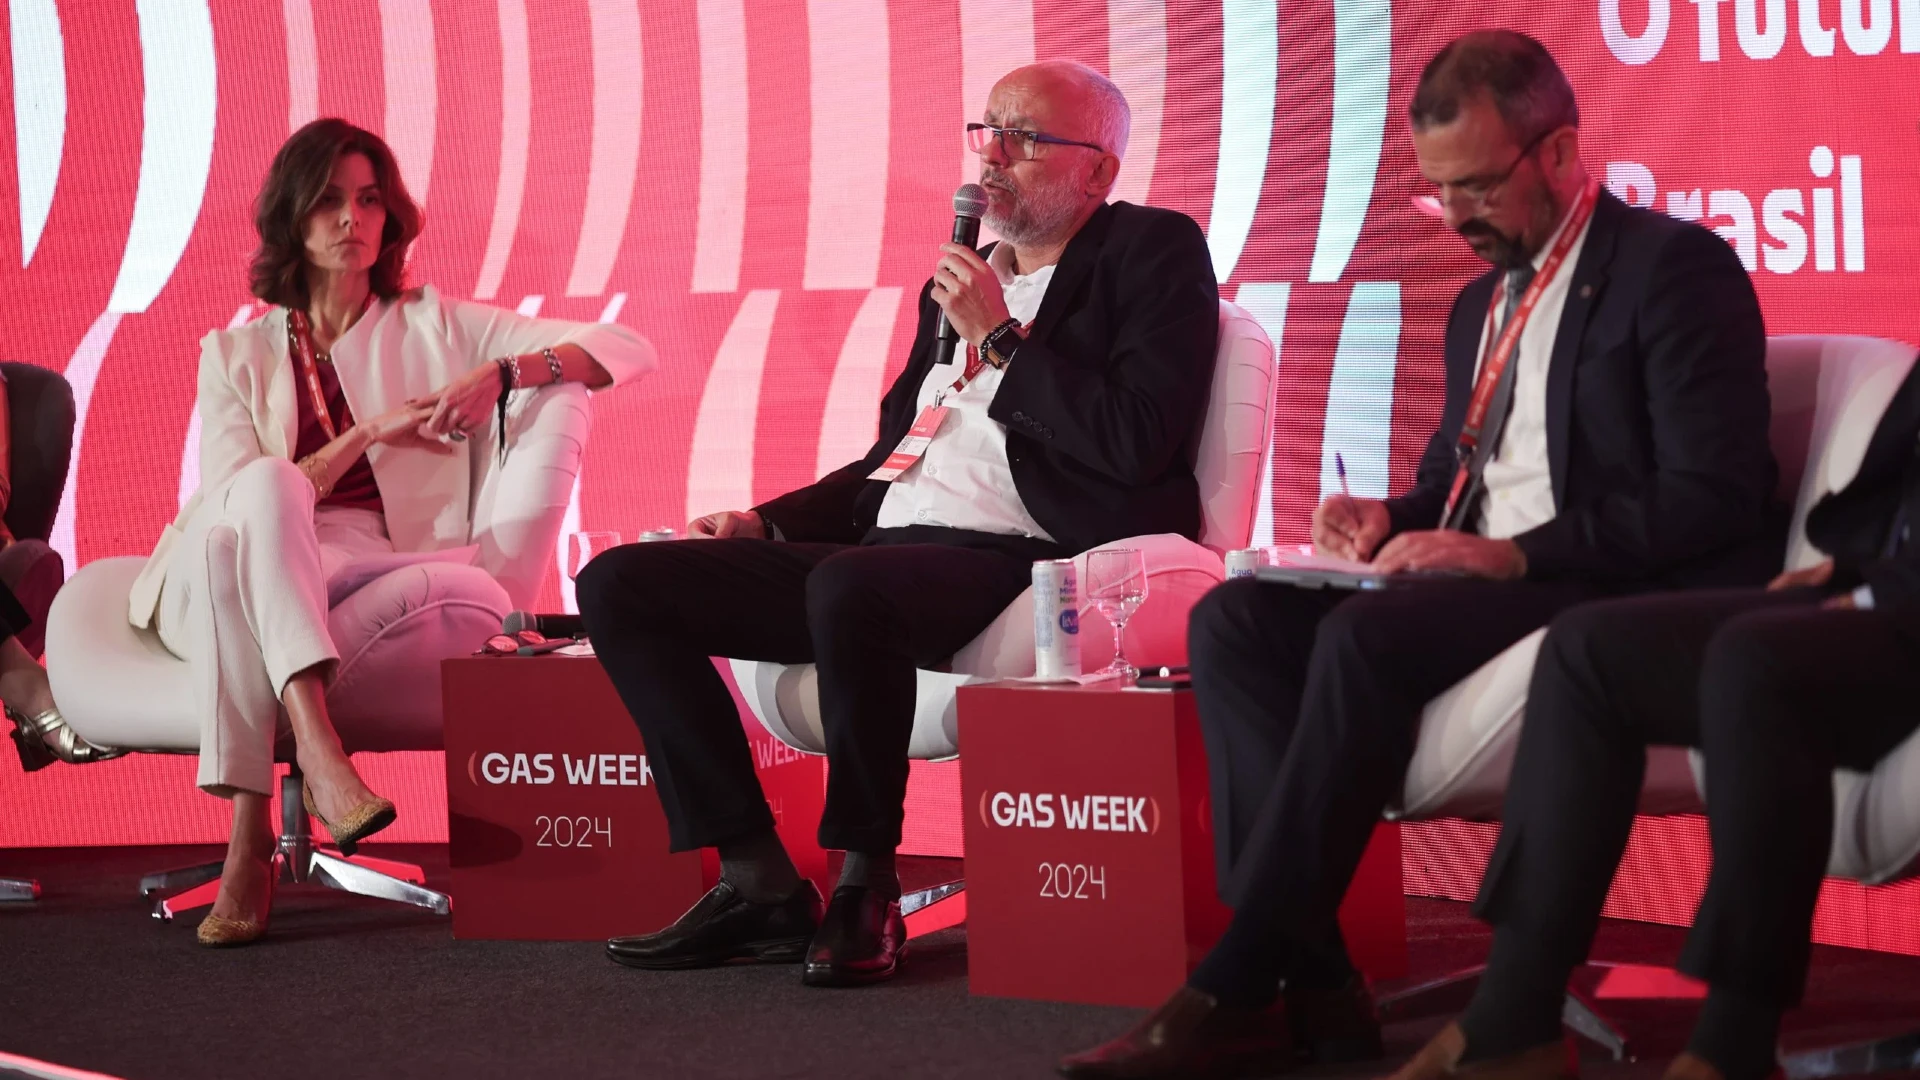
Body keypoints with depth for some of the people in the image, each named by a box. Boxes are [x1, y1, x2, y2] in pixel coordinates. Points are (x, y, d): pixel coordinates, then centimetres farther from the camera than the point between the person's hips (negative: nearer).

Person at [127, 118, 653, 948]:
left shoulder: (435, 329, 18)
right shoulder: (236, 354, 22)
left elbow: (627, 351, 9)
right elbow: (237, 497, 4)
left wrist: (497, 374, -8)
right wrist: (369, 433, -6)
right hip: (236, 580, 1)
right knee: (271, 485, -35)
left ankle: (251, 832, -42)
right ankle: (316, 748, -50)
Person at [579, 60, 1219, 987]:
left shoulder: (1155, 254, 2)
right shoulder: (962, 279, 25)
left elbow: (1137, 444, -12)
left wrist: (1000, 340, -7)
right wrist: (766, 524, 15)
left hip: (1020, 559, -9)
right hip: (891, 552, 9)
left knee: (847, 588, -40)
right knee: (622, 584, -3)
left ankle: (865, 889, -21)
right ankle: (760, 885, -7)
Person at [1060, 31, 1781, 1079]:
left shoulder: (1676, 268, -5)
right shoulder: (1483, 302, 22)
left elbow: (1711, 498, -15)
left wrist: (1514, 554, -21)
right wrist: (1393, 520, 5)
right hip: (1478, 580, 9)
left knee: (1366, 636, -32)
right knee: (1231, 621, -13)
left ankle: (1236, 989, -27)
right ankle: (1307, 981, -23)